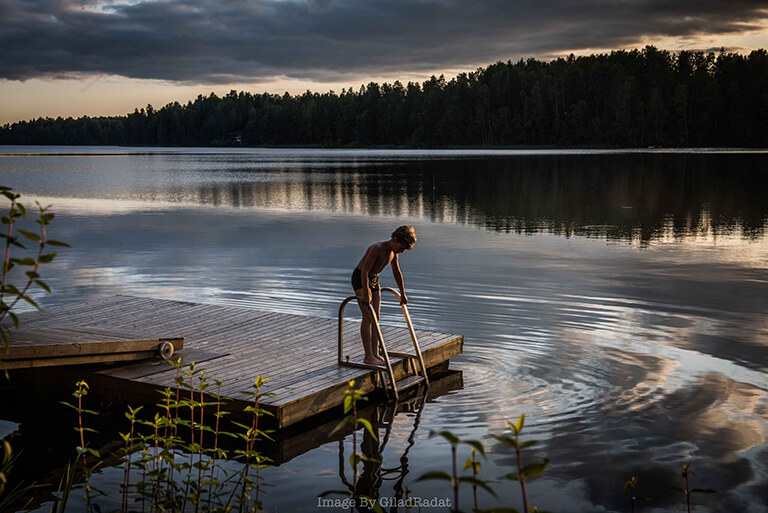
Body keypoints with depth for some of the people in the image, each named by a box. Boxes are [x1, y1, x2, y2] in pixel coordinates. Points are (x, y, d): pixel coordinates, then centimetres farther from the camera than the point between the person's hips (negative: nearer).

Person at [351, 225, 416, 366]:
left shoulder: (393, 251, -2)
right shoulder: (376, 248, -28)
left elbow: (397, 273, 13)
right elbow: (364, 272, -34)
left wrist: (403, 294, 20)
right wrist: (366, 295, -40)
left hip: (373, 280, 8)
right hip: (359, 279, -8)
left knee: (376, 318, 3)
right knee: (368, 317, -14)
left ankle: (375, 354, 5)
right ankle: (368, 356, -14)